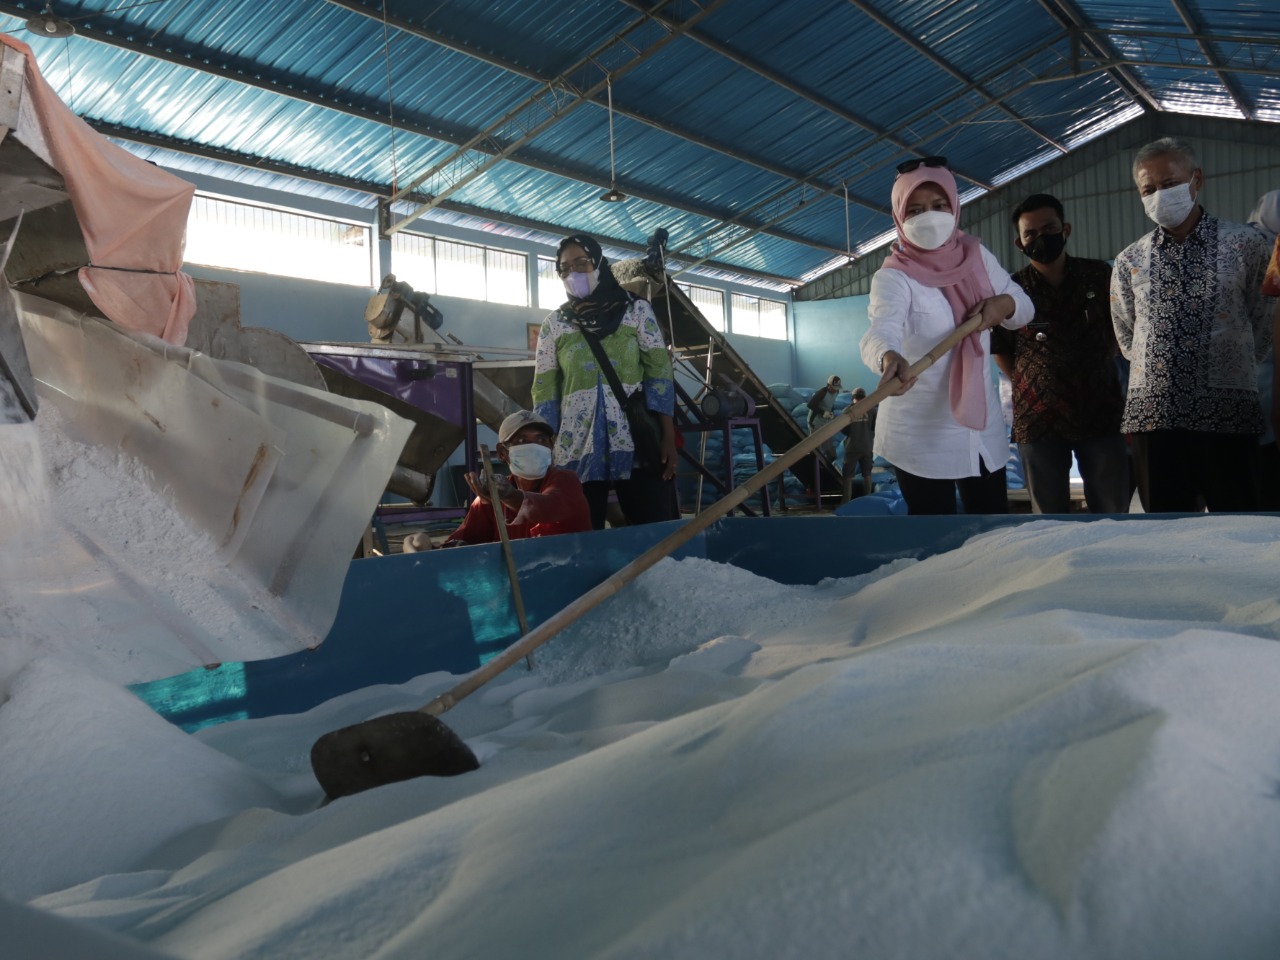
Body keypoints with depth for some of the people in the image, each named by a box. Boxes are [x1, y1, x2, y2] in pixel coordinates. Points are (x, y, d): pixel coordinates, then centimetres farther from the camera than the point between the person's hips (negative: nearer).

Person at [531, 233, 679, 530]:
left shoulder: (637, 310, 6)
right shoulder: (554, 323, 9)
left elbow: (659, 373, 2)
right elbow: (545, 391, 8)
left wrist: (668, 436, -7)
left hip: (638, 442, -1)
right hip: (577, 448, 1)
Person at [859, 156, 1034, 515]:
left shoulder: (977, 255, 2)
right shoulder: (893, 277, -16)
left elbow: (1025, 308, 12)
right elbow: (882, 328, -37)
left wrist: (1004, 304, -12)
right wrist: (890, 358, -60)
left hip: (982, 423, 5)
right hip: (921, 434, -5)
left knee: (994, 513, 14)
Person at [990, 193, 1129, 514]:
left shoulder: (1100, 276, 3)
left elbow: (1118, 330, 15)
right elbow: (1000, 350, 7)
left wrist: (1099, 366, 8)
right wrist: (1030, 388, 2)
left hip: (1102, 412, 1)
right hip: (1038, 418, -1)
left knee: (1112, 514, 7)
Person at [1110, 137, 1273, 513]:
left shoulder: (1245, 244, 2)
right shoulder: (1129, 260, 7)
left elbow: (1262, 326, 9)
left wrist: (1222, 371, 14)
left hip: (1226, 412, -1)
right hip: (1152, 413, 2)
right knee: (1163, 511, 7)